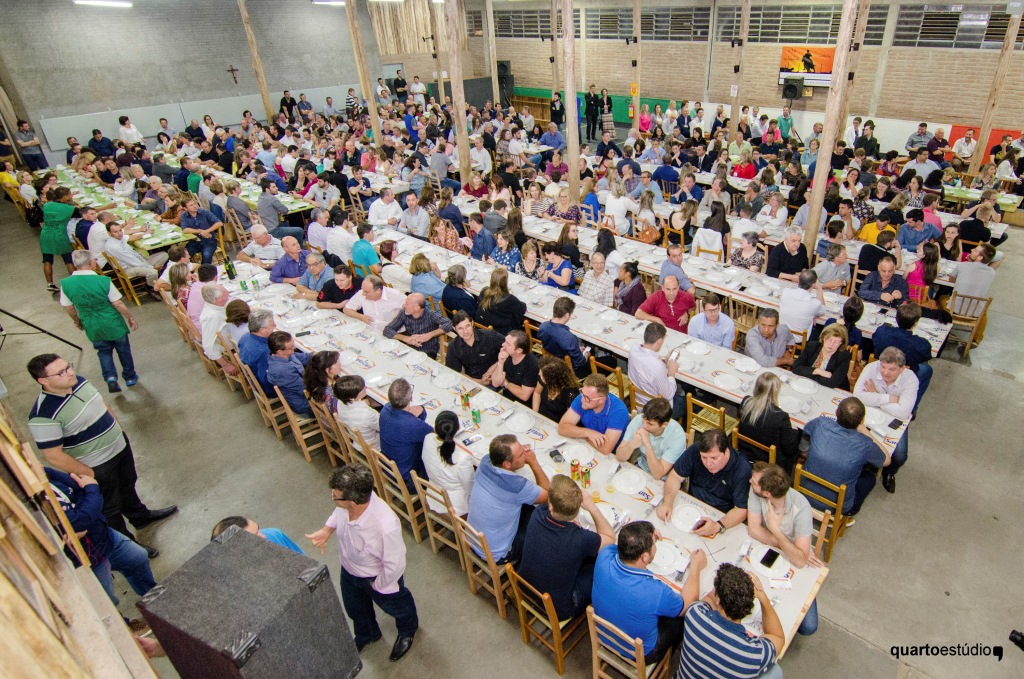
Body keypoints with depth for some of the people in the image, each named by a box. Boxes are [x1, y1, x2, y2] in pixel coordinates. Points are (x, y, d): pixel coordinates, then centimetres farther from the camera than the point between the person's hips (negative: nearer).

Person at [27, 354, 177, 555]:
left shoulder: (79, 381, -7)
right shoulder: (44, 414, -31)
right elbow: (52, 456, -26)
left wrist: (118, 431, 15)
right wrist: (88, 474, -18)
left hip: (120, 447, 8)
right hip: (97, 467, -7)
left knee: (128, 486, 31)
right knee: (110, 509, 15)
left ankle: (140, 516, 56)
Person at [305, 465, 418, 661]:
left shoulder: (386, 527, -48)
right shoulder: (349, 501, -30)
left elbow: (394, 566, -31)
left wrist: (377, 586, -15)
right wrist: (327, 529, -14)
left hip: (377, 577, -6)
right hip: (349, 570, 6)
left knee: (396, 606, 29)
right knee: (355, 609, 34)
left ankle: (407, 631, 63)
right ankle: (366, 635, 68)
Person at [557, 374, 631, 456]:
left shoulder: (618, 411, -26)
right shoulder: (581, 399, -13)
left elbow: (605, 449, -32)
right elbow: (562, 428, -14)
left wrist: (580, 434, -18)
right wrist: (587, 432, -29)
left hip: (612, 455, -3)